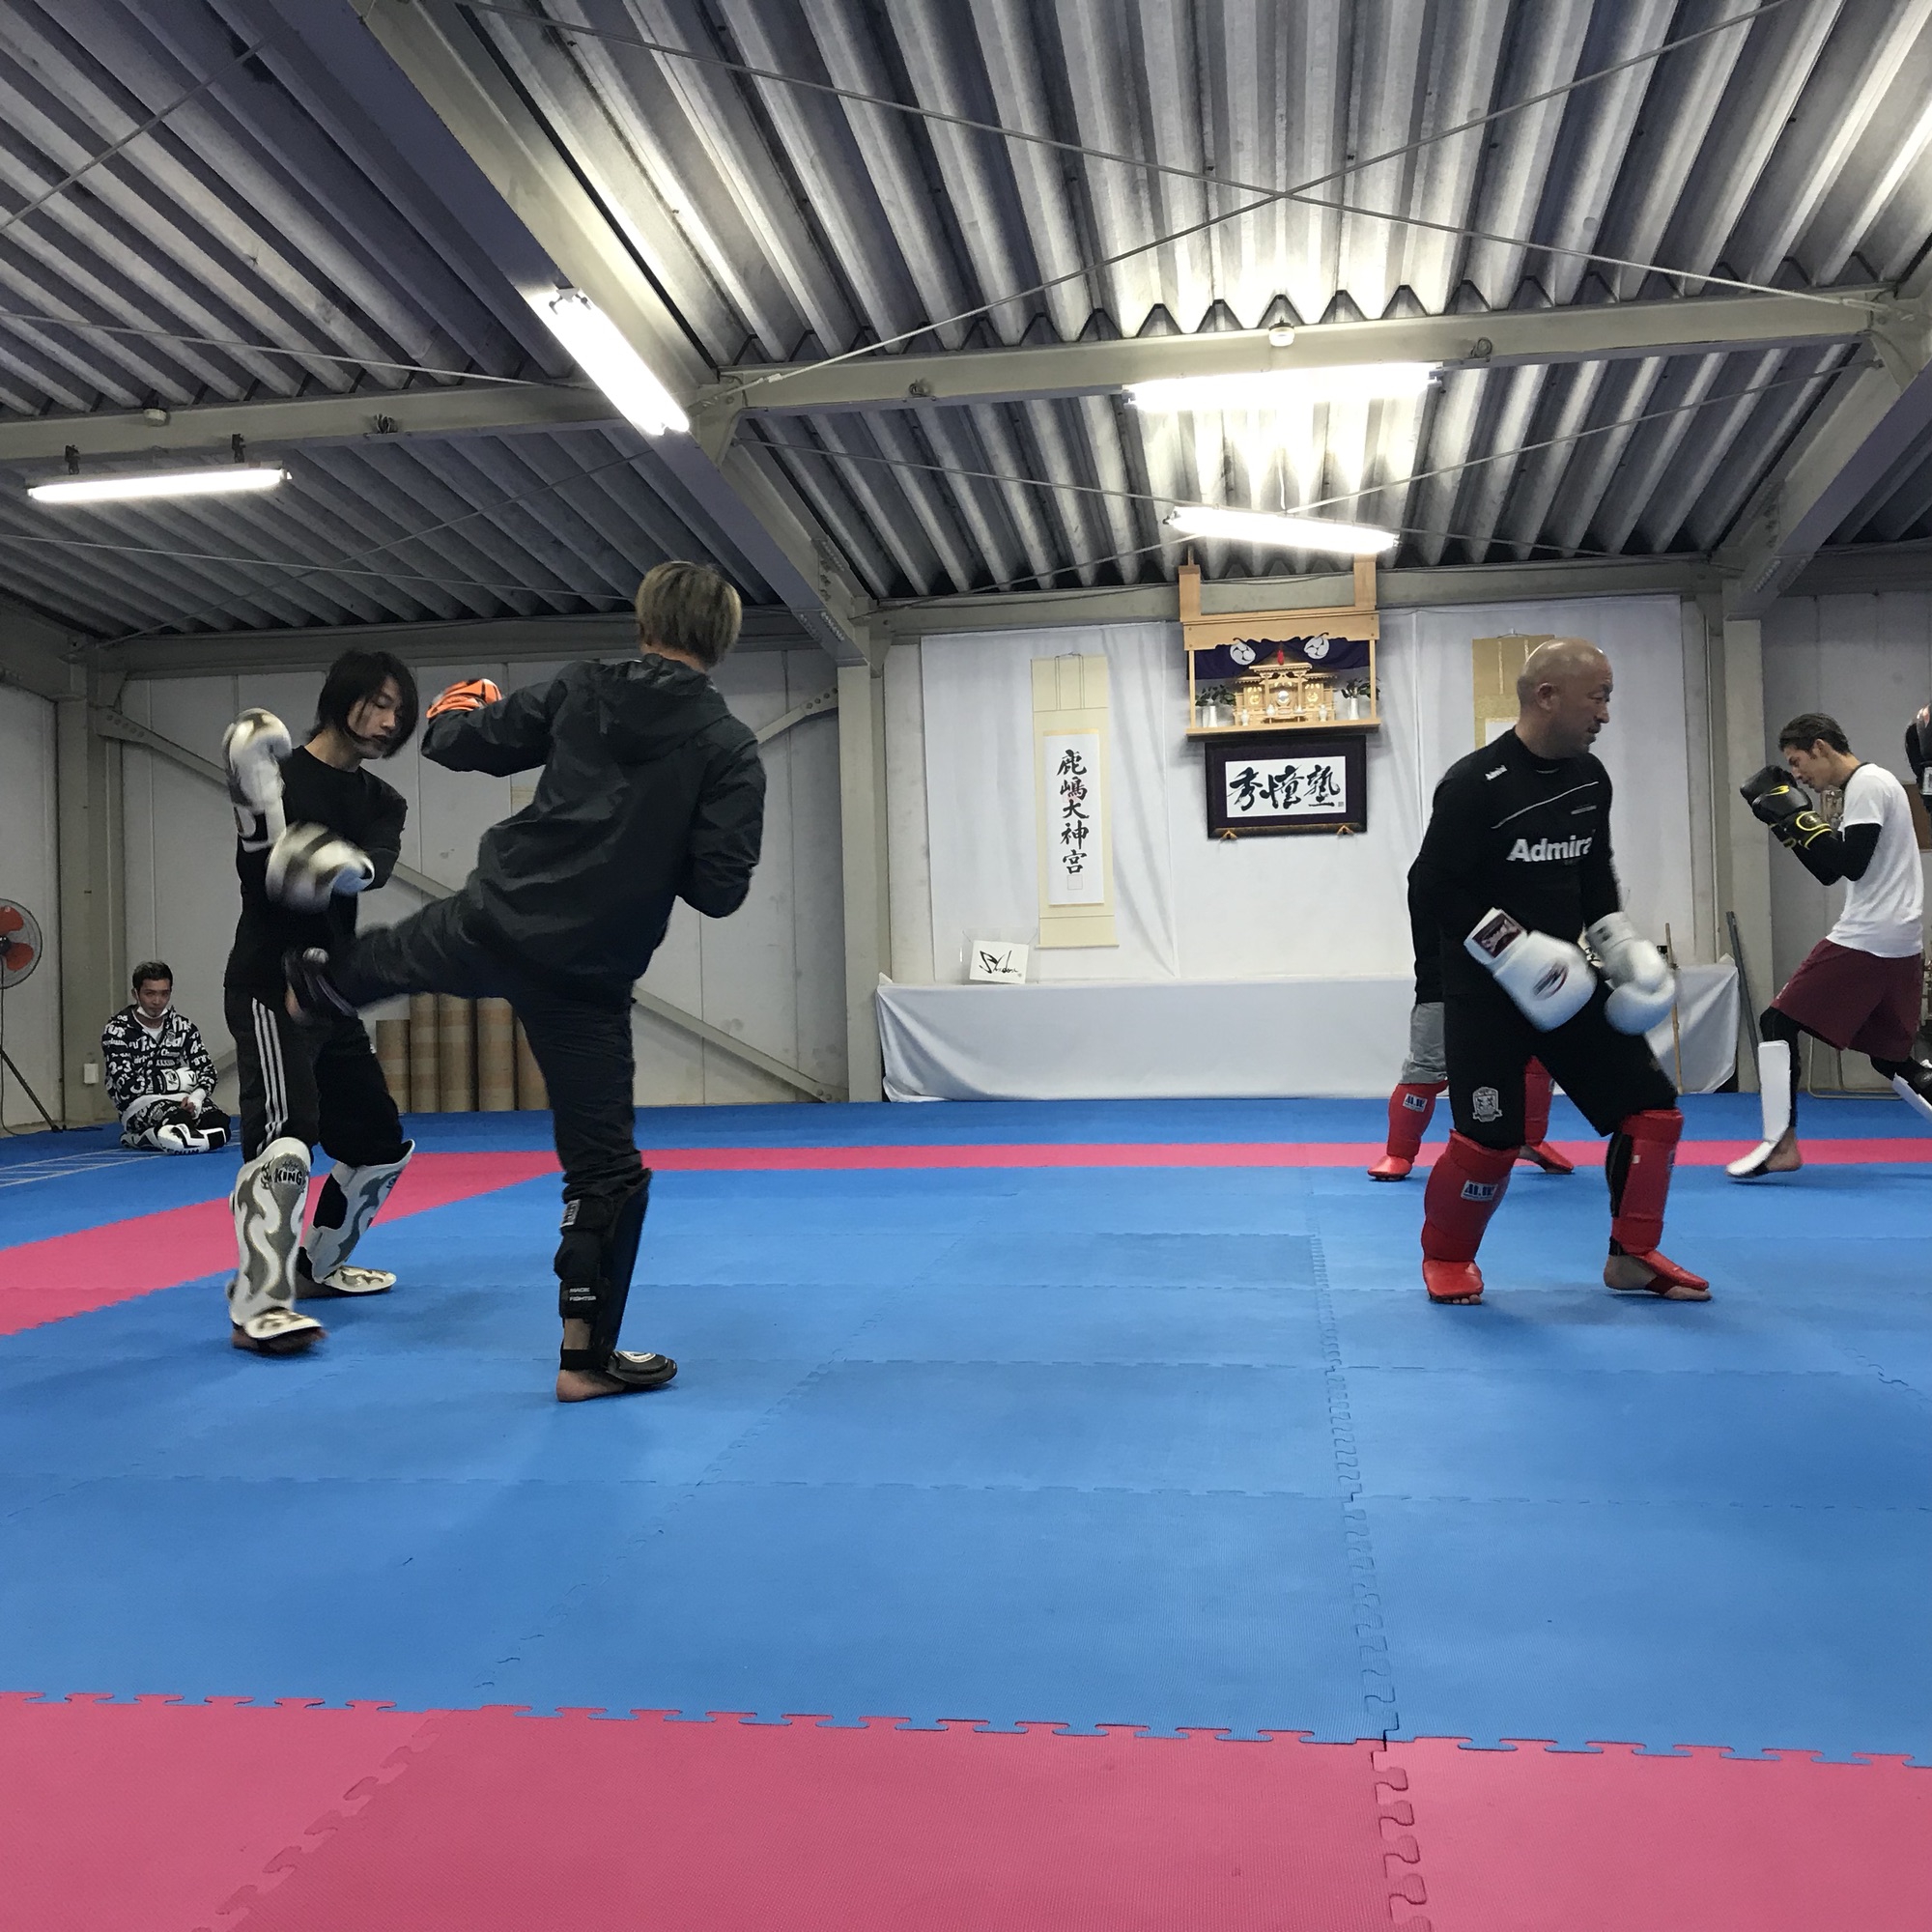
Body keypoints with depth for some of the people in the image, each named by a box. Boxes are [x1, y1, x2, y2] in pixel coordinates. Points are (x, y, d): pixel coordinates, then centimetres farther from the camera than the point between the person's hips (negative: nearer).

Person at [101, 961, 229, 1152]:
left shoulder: (183, 1027, 12)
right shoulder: (117, 1030, -2)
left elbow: (207, 1070, 6)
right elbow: (127, 1087, -11)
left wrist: (196, 1097, -15)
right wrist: (178, 1079, -8)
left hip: (181, 1100, 5)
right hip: (139, 1105, -5)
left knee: (219, 1124, -29)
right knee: (178, 1119, -38)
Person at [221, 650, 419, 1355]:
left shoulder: (381, 802, 10)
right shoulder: (277, 772, -6)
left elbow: (377, 865, -13)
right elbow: (267, 880, -16)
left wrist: (344, 867, -36)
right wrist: (258, 791, -27)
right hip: (269, 985, -7)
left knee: (380, 1143, 15)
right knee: (283, 1135, -25)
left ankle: (316, 1264, 34)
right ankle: (258, 1307, -24)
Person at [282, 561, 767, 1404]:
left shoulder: (577, 691, -1)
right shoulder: (729, 747, -9)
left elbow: (461, 744, 5)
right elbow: (720, 888, -13)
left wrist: (453, 711, 29)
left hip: (496, 922, 3)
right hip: (586, 975, -3)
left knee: (397, 956, 38)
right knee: (606, 1166, 7)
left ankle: (314, 981, 70)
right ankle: (588, 1356, 14)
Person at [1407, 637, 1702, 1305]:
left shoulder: (1590, 779, 5)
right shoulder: (1475, 783, -17)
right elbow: (1432, 885, -18)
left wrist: (1621, 941, 6)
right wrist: (1514, 950, -23)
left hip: (1566, 979, 7)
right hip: (1485, 991, -7)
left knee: (1652, 1107, 5)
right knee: (1489, 1139, -9)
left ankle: (1631, 1256, 21)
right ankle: (1446, 1257, 18)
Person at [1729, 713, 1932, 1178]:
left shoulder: (1868, 784, -10)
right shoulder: (1870, 786, 20)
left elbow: (1851, 864, -20)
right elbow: (1830, 872, 21)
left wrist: (1798, 815, -12)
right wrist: (1786, 822, 14)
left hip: (1865, 942, -10)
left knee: (1778, 1023, -4)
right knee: (1892, 1059, 16)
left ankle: (1780, 1145, -6)